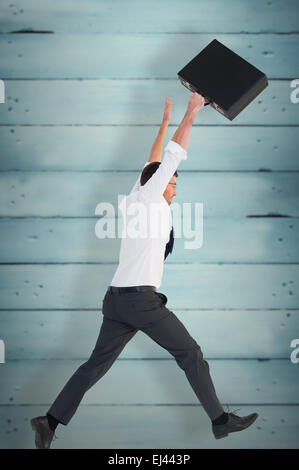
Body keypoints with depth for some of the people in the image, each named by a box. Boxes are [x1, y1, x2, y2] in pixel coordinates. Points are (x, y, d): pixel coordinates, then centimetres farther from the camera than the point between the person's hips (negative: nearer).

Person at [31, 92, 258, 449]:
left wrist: (164, 123, 36)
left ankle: (50, 422, 1)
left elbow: (155, 164, 29)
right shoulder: (148, 197, -1)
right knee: (190, 354, 2)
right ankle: (220, 421, 6)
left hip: (117, 299, 8)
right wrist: (190, 115, 4)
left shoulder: (133, 201, 18)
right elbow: (172, 159, -2)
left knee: (96, 365, 8)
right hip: (141, 298, -8)